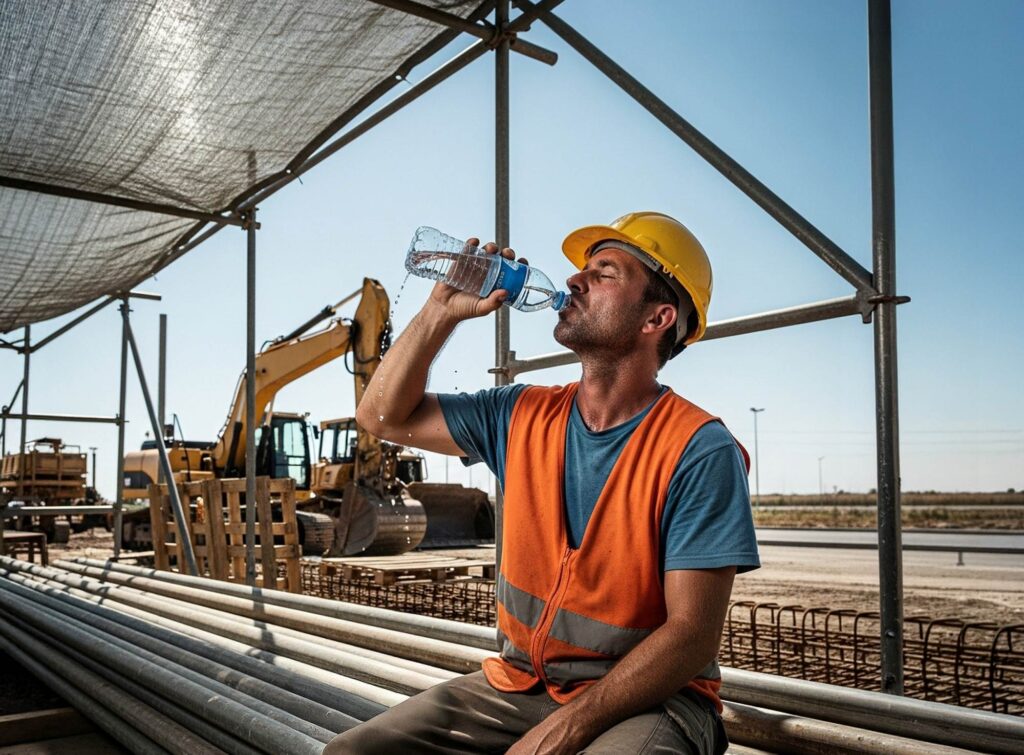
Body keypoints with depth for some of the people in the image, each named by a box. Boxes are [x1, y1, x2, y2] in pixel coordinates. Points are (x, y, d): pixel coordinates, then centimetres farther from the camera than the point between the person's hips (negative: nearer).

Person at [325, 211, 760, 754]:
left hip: (648, 699, -5)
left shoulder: (699, 452, -14)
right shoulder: (523, 417, 4)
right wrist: (442, 311, -2)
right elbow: (384, 415, 10)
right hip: (516, 684, 6)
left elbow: (692, 634, -16)